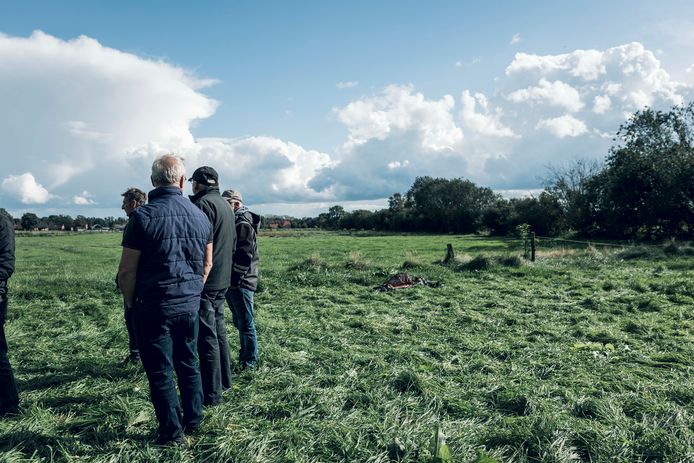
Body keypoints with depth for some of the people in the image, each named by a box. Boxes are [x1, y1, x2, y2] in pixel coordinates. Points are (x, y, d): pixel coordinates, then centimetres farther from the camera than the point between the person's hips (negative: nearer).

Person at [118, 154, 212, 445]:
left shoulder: (142, 216, -12)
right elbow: (207, 264, 12)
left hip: (154, 308, -5)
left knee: (160, 372, 8)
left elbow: (127, 271, -13)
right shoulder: (200, 216, 3)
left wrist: (131, 303, 2)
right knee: (188, 363, 19)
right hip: (190, 306, 5)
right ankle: (193, 420, 30)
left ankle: (172, 433, 17)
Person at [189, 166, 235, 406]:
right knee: (219, 332, 18)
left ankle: (211, 394, 4)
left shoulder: (204, 204, -14)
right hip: (222, 280, 10)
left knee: (207, 337, -3)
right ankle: (224, 381, 30)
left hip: (205, 281, -9)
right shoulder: (226, 206, 15)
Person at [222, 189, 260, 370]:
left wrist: (235, 279, -19)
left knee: (245, 323, -1)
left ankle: (250, 361, 9)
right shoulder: (233, 221, 17)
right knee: (238, 321, 17)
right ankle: (244, 355, 29)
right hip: (231, 281, 10)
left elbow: (245, 255, -21)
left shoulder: (243, 223, -14)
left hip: (240, 282, -10)